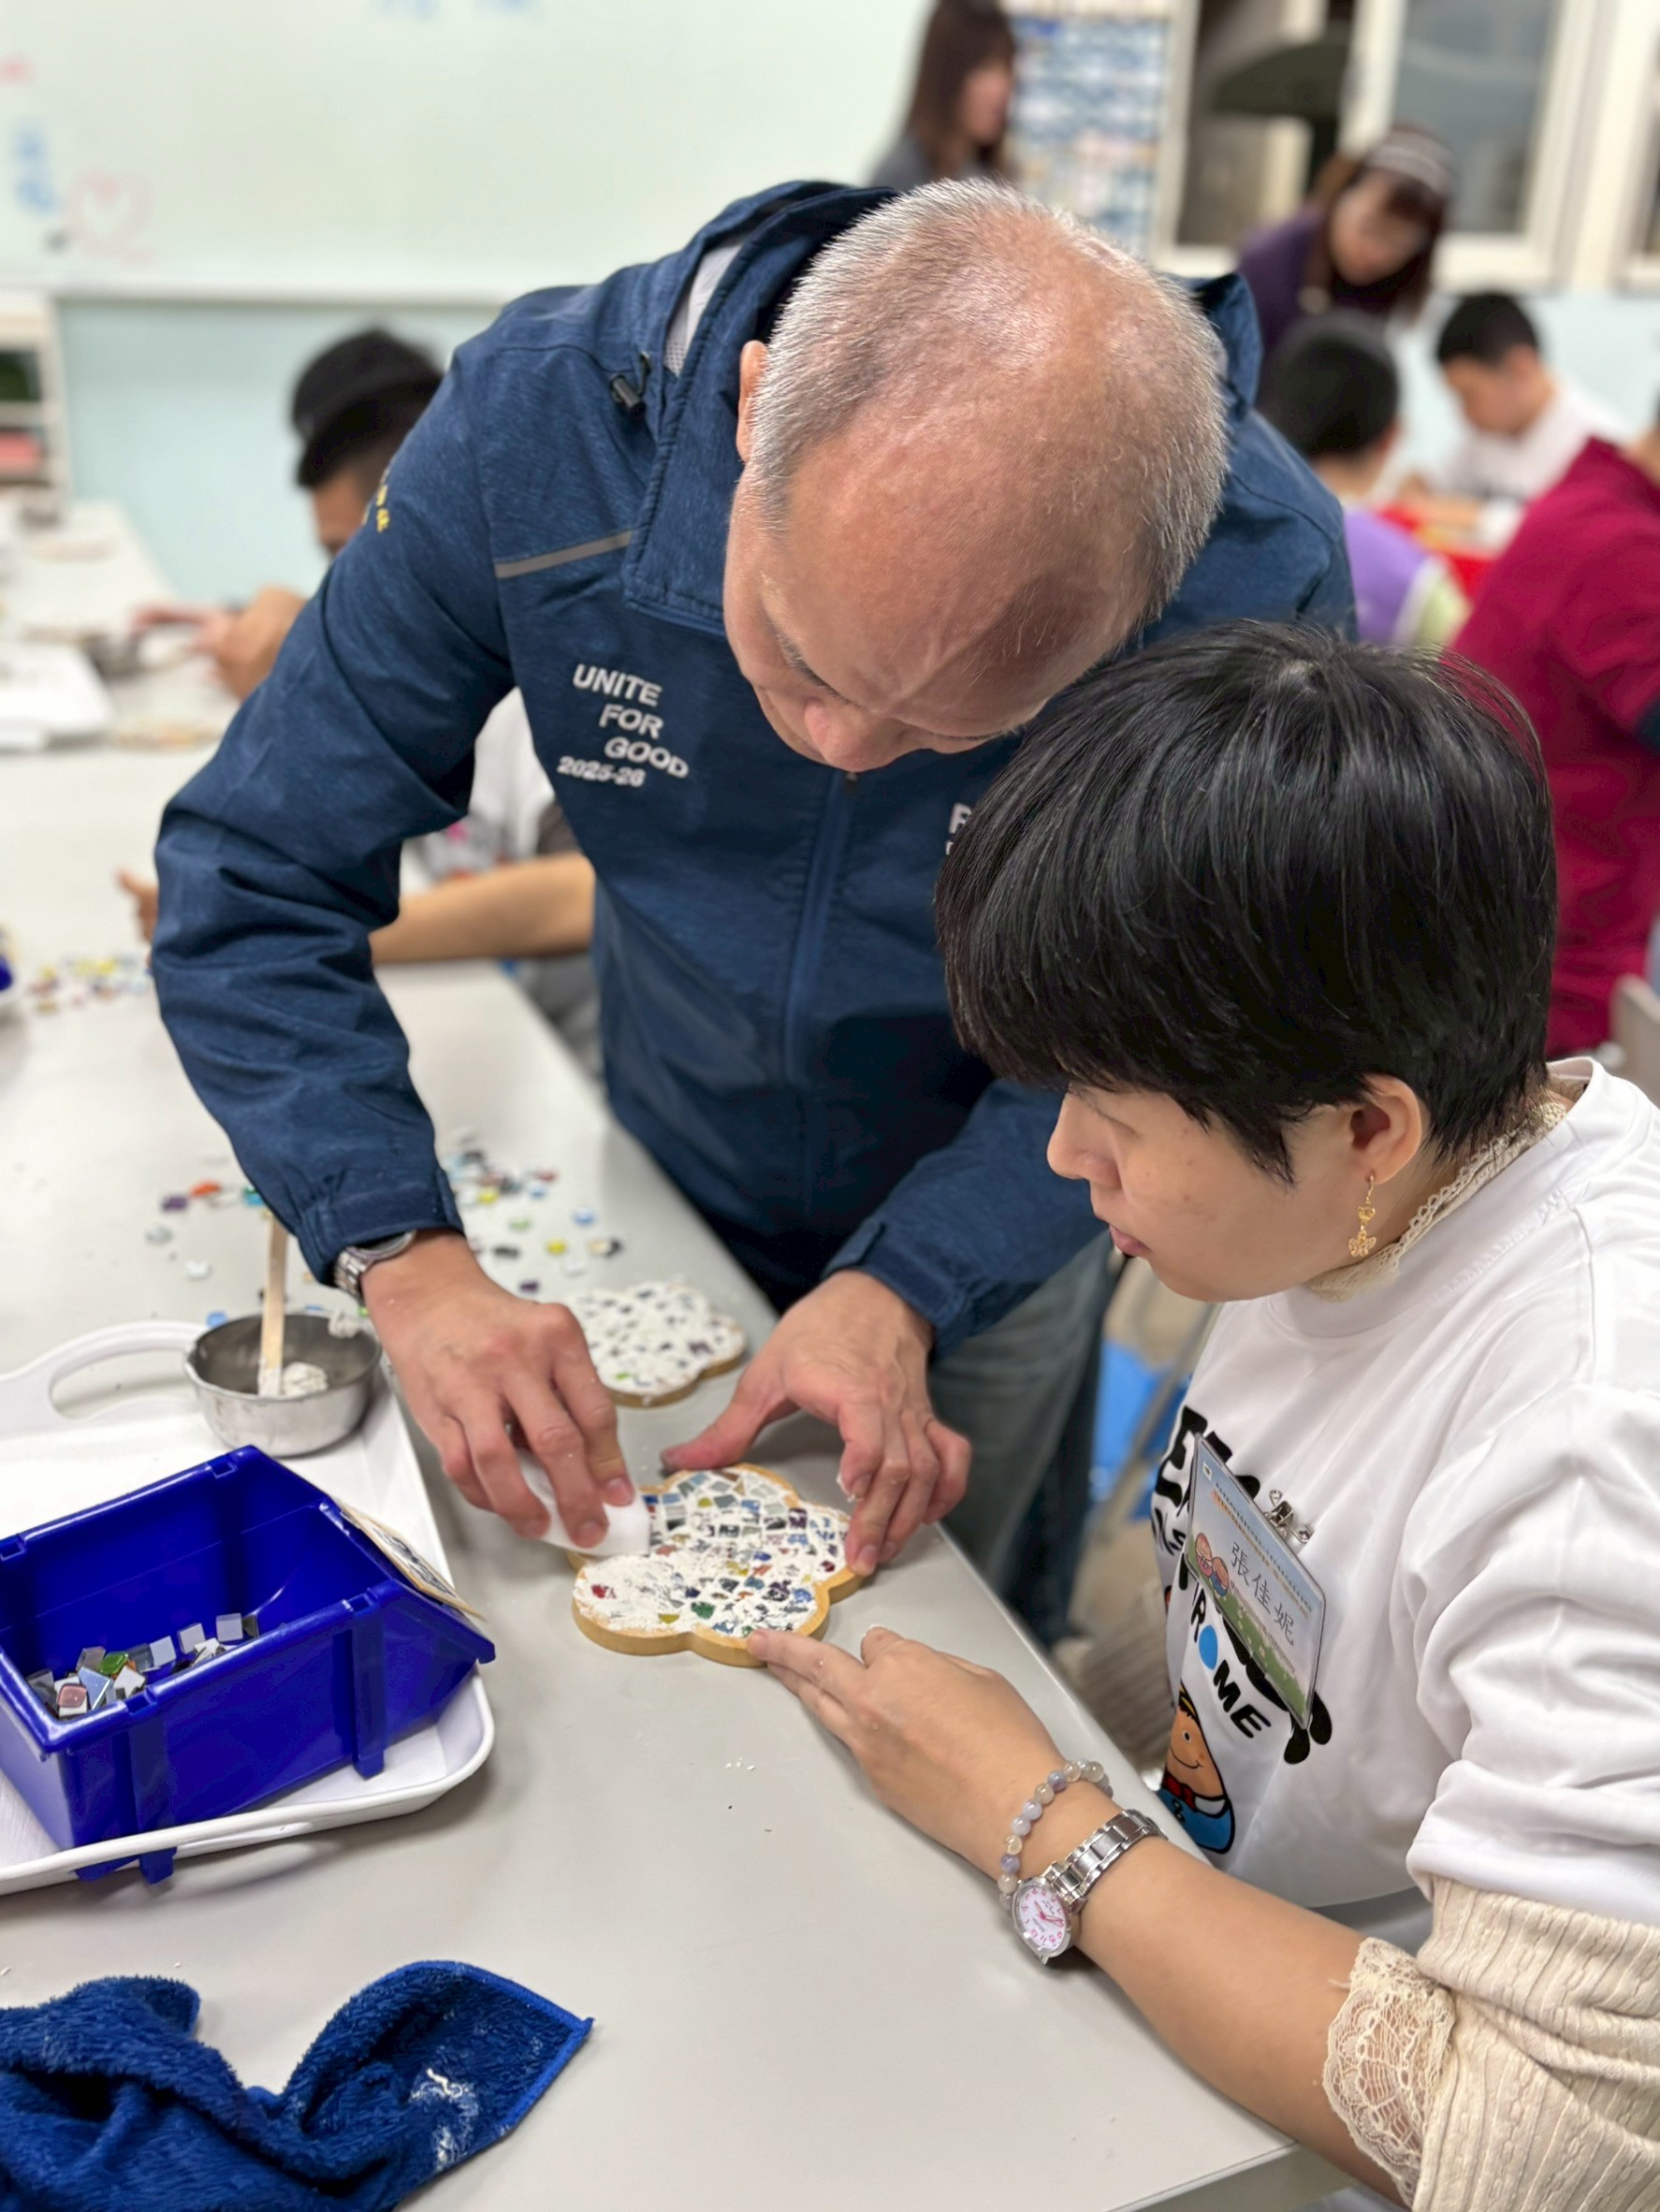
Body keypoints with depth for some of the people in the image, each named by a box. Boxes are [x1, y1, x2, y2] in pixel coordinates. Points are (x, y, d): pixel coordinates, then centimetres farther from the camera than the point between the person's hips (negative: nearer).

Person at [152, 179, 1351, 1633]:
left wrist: (907, 1289, -30)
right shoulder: (542, 425, -30)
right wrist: (411, 1263, -32)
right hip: (666, 1182, 2)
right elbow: (257, 878, -22)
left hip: (991, 1233, -1)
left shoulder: (1260, 576, -33)